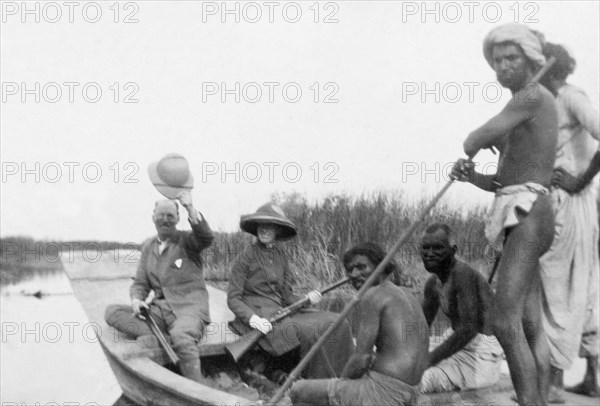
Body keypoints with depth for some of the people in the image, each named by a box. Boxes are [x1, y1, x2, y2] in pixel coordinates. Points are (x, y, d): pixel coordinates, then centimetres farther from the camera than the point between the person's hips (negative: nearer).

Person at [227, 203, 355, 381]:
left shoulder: (280, 255, 13)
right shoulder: (247, 256, -5)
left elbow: (286, 295, 12)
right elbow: (233, 299, -7)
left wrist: (305, 299, -9)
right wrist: (252, 318, -24)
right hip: (258, 314, -6)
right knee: (308, 332, -31)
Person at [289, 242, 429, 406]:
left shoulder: (372, 296, -11)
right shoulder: (407, 295, 16)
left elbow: (361, 360, -14)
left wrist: (343, 379, 5)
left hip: (383, 391, -10)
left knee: (298, 392, 3)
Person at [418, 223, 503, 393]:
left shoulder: (463, 274, -19)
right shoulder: (433, 283, 10)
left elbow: (468, 329, -26)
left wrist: (430, 358, -25)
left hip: (481, 356, -10)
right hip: (463, 352, 10)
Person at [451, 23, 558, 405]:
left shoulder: (533, 95, -5)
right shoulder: (525, 112, 25)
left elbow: (474, 140, -11)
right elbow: (504, 181, 24)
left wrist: (473, 145, 13)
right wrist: (471, 175, 4)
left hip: (529, 213, -10)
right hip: (522, 217, 10)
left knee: (505, 322, -17)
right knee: (531, 324, 7)